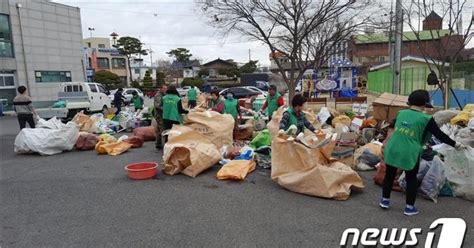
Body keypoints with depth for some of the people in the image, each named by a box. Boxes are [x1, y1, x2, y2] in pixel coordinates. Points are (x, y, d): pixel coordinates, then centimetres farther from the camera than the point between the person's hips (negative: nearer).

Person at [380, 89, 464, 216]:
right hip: (409, 154, -4)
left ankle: (385, 200, 29)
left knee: (389, 175, 18)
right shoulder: (426, 119, -6)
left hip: (392, 150, 4)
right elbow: (440, 135, 0)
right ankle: (409, 207, 21)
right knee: (411, 179, 14)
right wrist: (456, 144, 12)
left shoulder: (401, 113, 7)